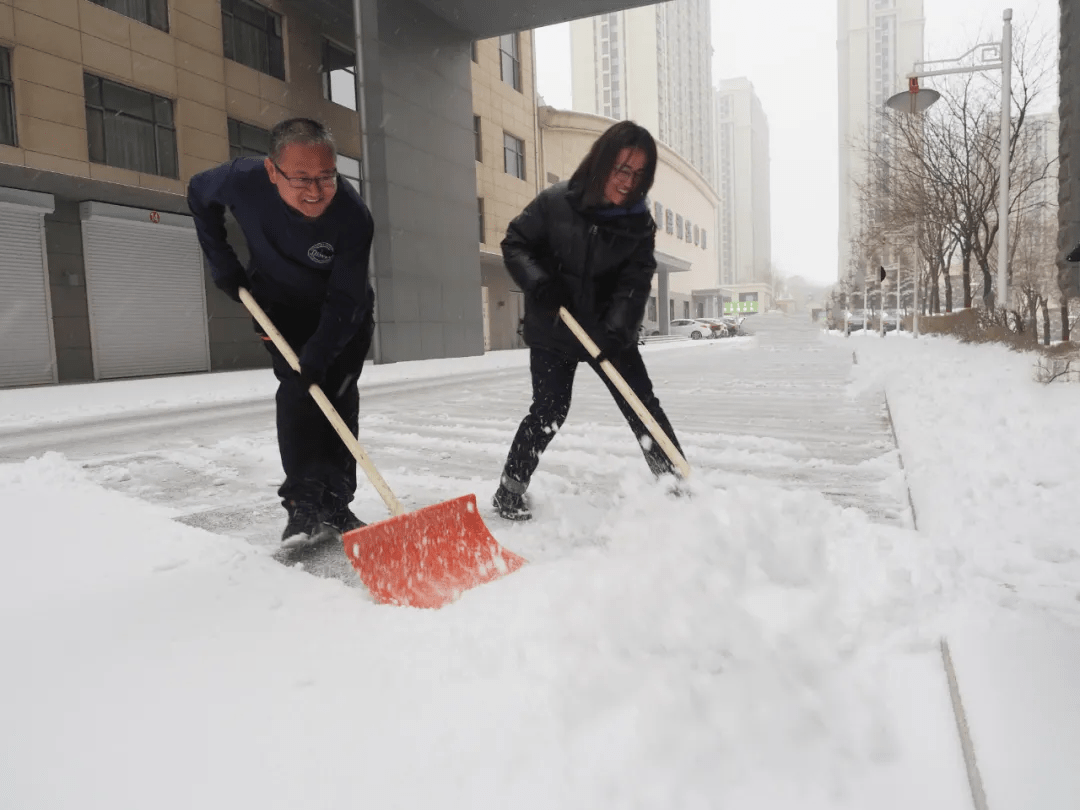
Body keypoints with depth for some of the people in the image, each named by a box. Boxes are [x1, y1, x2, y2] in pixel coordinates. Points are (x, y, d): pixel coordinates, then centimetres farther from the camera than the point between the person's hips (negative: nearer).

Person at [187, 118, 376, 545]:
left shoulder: (353, 216, -34)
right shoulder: (244, 180, -28)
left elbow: (344, 299, -29)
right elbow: (199, 193, -3)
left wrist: (319, 353, -40)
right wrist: (222, 264, -6)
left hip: (343, 314, 0)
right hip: (280, 305, 1)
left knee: (339, 396, -5)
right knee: (297, 390, -15)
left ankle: (335, 504, 4)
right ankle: (303, 505, -14)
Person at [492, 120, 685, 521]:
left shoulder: (639, 221, -4)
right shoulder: (554, 202, -11)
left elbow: (636, 281, -11)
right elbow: (514, 244, -3)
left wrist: (618, 329, -27)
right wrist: (538, 283, -22)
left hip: (608, 333, 3)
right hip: (552, 331, -2)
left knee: (643, 405, 1)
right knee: (550, 411, -2)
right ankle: (510, 489, 16)